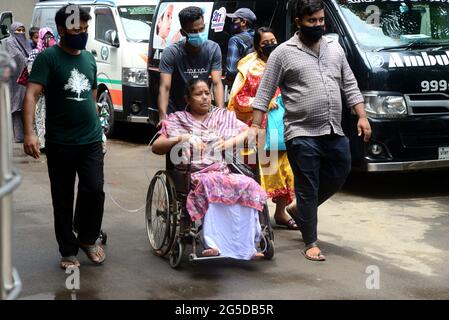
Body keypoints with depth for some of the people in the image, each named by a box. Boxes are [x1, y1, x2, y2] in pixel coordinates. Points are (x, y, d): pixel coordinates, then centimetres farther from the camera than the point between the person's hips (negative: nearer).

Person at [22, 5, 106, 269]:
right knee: (63, 199, 5)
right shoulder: (48, 58, -8)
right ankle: (69, 251, 18)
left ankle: (88, 239, 17)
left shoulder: (89, 58, 10)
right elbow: (31, 95, -17)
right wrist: (29, 133, -29)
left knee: (94, 190, -7)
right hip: (60, 143, -4)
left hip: (92, 140, 4)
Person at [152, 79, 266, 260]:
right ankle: (215, 244, -44)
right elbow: (155, 147, 10)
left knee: (249, 185, -31)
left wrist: (230, 142, 1)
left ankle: (246, 246, -31)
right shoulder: (176, 120, 20)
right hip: (195, 175, -2)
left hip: (224, 171, 3)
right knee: (212, 184, -40)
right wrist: (182, 138, -4)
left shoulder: (223, 116, 26)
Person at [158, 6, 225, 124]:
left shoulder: (213, 49, -11)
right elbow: (165, 87, -26)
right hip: (175, 111, -2)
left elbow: (217, 83, -16)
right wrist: (163, 118, -41)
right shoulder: (171, 53, -19)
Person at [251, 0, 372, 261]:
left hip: (335, 132, 6)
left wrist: (362, 117, 7)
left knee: (339, 176, 13)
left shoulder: (335, 48, 12)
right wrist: (256, 126, -8)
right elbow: (264, 93, -3)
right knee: (308, 189, 0)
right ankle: (311, 243, 9)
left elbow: (350, 85, 16)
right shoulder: (284, 53, -3)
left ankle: (304, 212, 35)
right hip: (302, 134, -5)